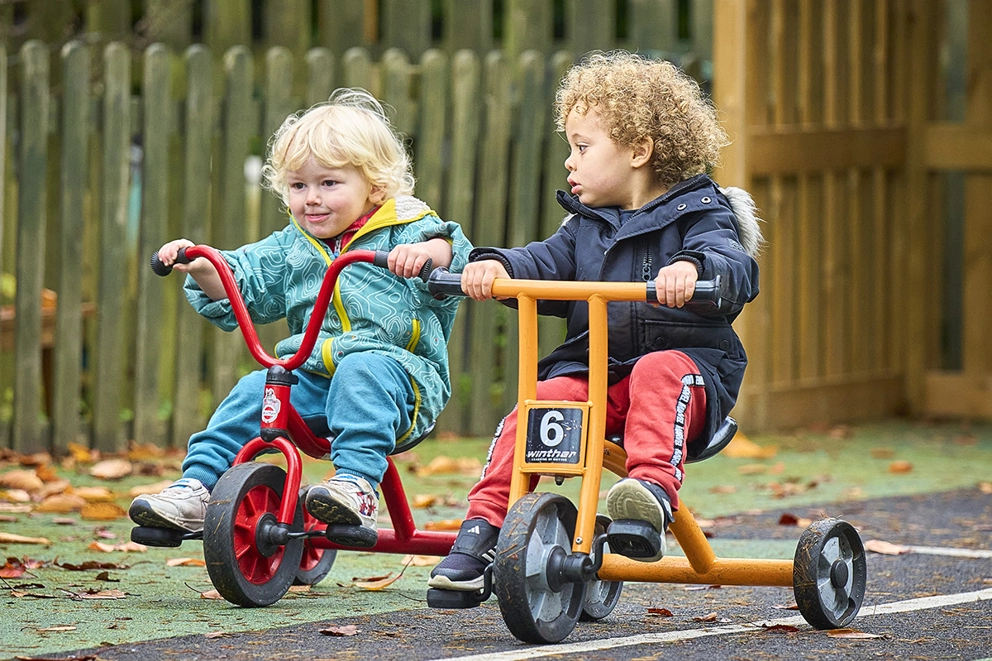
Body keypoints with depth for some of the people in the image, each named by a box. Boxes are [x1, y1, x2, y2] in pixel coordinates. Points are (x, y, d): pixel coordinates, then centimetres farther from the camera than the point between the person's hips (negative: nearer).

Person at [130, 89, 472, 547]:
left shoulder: (402, 231, 2)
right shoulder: (292, 247, 18)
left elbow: (451, 253, -16)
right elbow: (242, 283, 20)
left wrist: (427, 251, -39)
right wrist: (203, 268, 0)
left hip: (396, 366, -5)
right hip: (311, 374, 5)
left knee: (361, 372, -36)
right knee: (254, 390, -18)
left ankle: (356, 485, -47)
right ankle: (196, 488, -22)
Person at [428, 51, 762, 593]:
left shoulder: (696, 214, 1)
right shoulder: (587, 223, 19)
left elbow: (736, 269, -17)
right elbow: (546, 263, 5)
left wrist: (694, 268, -41)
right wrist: (496, 264, -17)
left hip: (686, 358, -4)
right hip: (590, 366, 4)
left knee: (659, 371, -38)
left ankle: (654, 491, -52)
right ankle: (481, 528, -22)